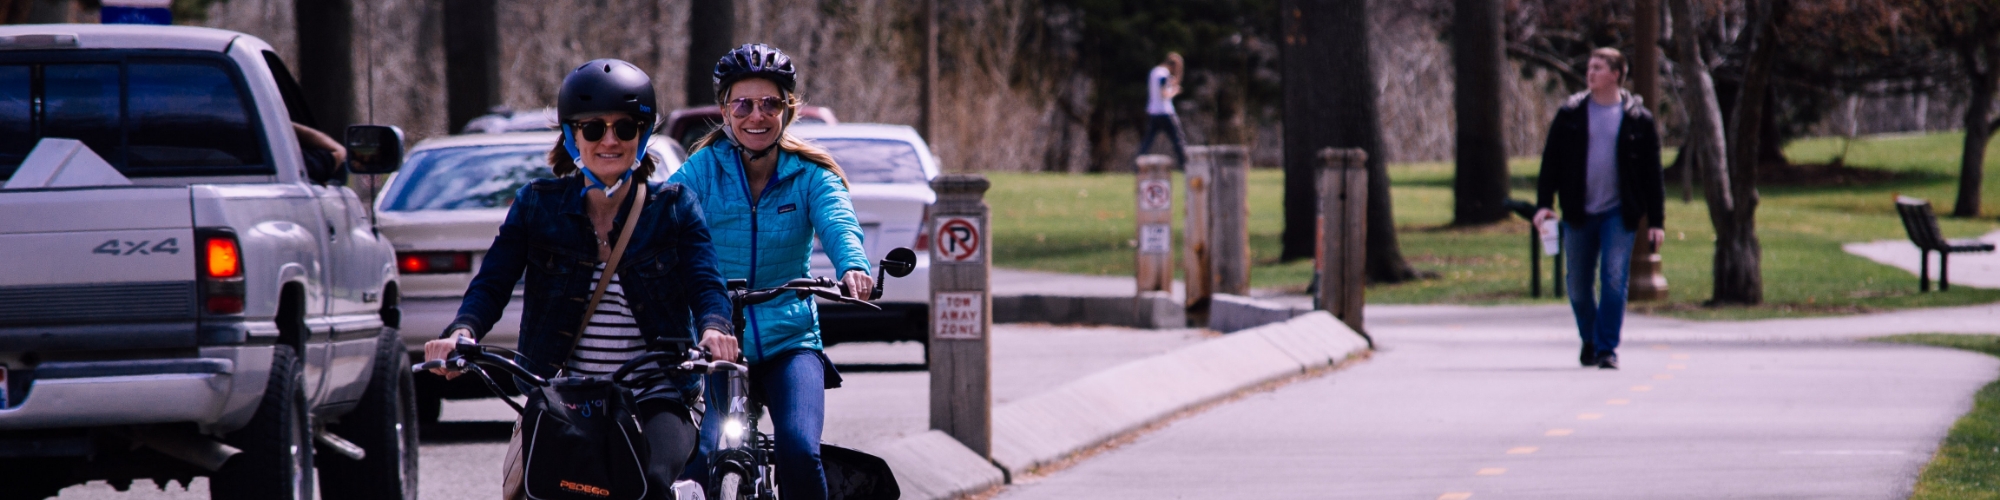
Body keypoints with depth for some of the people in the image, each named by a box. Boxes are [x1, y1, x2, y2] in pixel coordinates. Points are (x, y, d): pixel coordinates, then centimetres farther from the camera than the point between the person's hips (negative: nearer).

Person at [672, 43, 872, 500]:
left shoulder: (809, 174, 3)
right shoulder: (703, 169, 1)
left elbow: (838, 225, -16)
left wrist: (853, 266, -40)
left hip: (789, 342, 0)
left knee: (799, 451, -22)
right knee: (696, 457, -21)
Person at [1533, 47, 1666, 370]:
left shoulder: (1637, 119, 0)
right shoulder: (1570, 114, 4)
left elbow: (1651, 173, 3)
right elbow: (1551, 160, 6)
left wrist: (1656, 221, 0)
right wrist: (1543, 204, -4)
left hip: (1618, 214, -2)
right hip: (1579, 215, 2)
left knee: (1614, 280, -12)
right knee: (1578, 287, 8)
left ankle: (1607, 349, -7)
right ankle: (1590, 341, 30)